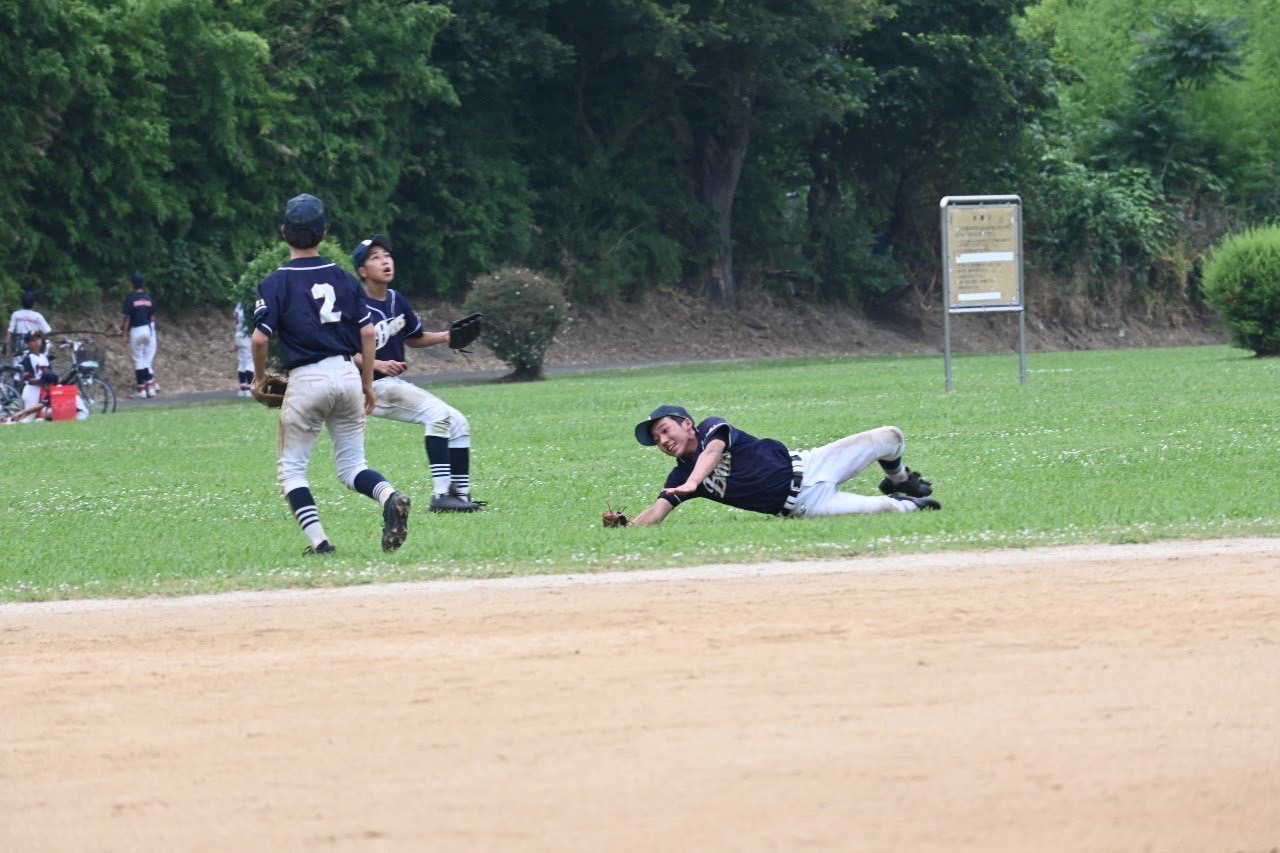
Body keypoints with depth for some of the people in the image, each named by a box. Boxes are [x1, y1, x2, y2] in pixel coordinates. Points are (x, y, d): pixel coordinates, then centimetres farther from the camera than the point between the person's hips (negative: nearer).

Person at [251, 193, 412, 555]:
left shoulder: (276, 283, -5)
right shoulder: (343, 278, 8)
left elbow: (260, 337, -12)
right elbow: (367, 332, 6)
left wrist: (260, 377, 6)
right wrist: (368, 384, 14)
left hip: (307, 378, -4)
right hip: (347, 375, 4)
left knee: (291, 467, 9)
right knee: (352, 465, 13)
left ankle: (318, 541, -7)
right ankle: (389, 496, -18)